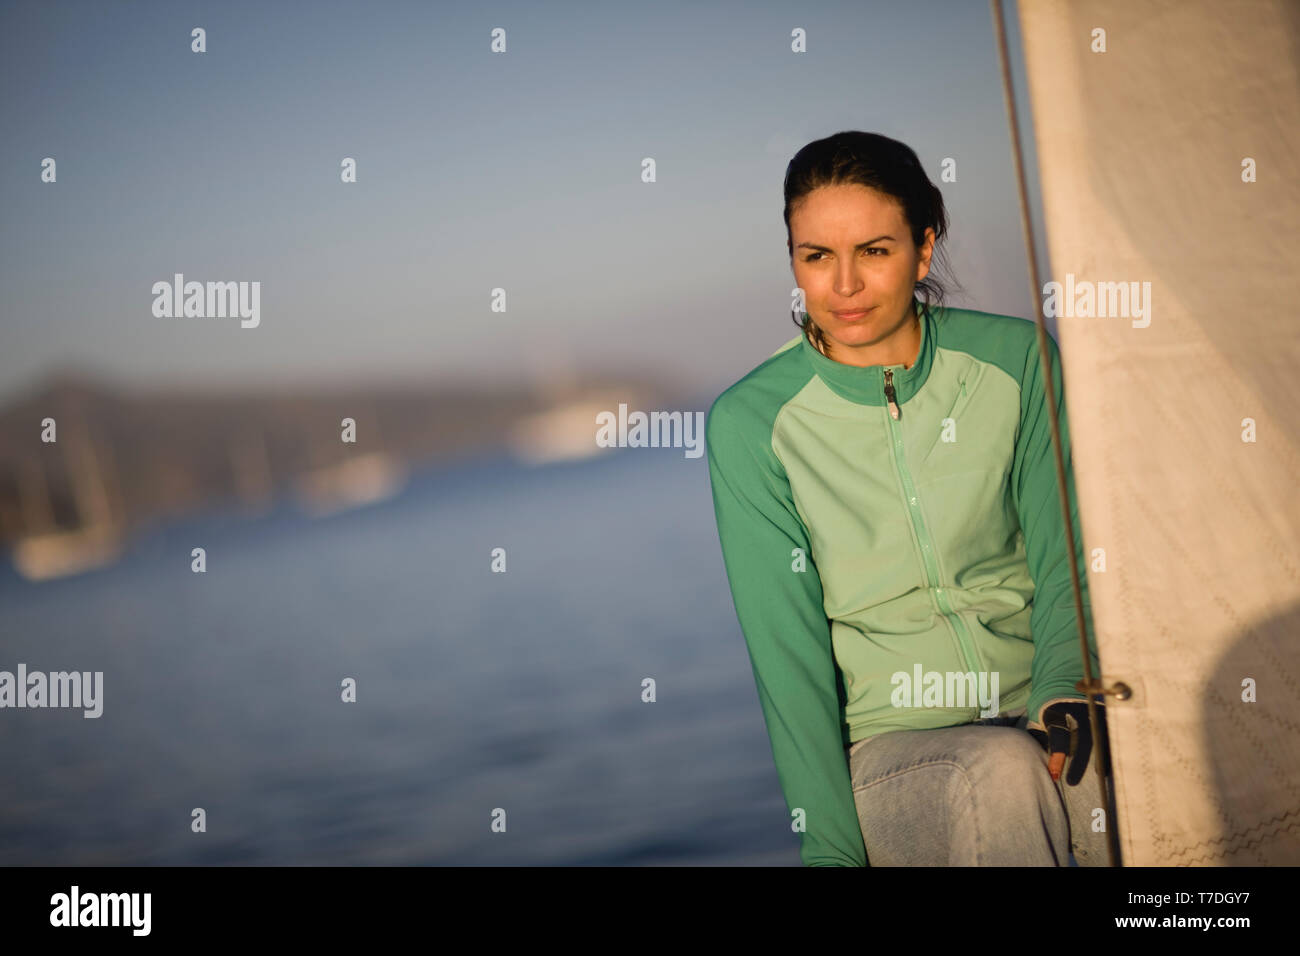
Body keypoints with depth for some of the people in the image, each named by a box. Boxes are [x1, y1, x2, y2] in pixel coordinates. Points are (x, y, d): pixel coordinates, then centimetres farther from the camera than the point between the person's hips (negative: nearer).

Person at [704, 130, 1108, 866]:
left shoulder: (1017, 359, 3)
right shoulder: (750, 423, -3)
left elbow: (1063, 561, 3)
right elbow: (786, 647, -5)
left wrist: (1063, 693, -18)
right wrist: (830, 848, -14)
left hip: (1047, 722, 2)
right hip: (893, 744, -1)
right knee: (1004, 773, -35)